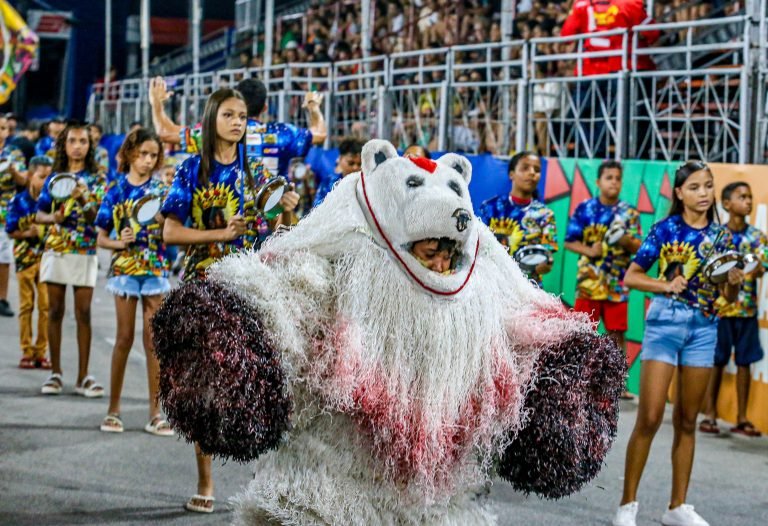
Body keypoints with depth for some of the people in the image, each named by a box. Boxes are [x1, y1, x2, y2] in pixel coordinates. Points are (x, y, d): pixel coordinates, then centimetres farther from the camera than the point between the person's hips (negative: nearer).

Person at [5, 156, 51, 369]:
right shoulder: (18, 201, -3)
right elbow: (11, 230, 0)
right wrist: (28, 233, -17)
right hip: (25, 256, -1)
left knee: (46, 305, 1)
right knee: (26, 305, 5)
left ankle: (41, 351, 9)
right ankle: (26, 352, 12)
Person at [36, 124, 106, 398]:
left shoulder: (96, 178, 3)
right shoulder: (54, 177, 10)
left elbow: (99, 216, -7)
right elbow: (40, 214, 12)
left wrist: (84, 198, -24)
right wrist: (52, 217, -10)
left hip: (85, 251, -2)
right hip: (55, 249, 2)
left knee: (83, 313, -4)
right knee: (55, 311, 3)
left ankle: (83, 376, -1)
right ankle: (55, 373, 9)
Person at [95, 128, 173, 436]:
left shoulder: (160, 190, 4)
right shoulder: (116, 190, 2)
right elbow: (101, 238, 4)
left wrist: (162, 221, -19)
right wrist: (118, 242, -16)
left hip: (156, 269, 1)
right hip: (124, 267, -1)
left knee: (154, 340, 1)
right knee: (125, 337, 2)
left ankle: (155, 412, 4)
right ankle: (113, 409, 12)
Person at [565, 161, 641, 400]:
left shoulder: (629, 213, 3)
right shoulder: (584, 209, 0)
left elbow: (638, 248, 2)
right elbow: (570, 241, 3)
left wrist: (627, 241, -20)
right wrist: (589, 250, -15)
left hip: (617, 284, 1)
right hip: (589, 282, -1)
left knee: (617, 333, 6)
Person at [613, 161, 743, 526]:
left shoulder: (722, 235, 7)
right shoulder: (665, 229, -4)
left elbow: (728, 296, 12)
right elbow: (630, 277, -4)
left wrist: (734, 283, -10)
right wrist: (666, 285, -18)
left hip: (704, 328, 4)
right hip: (665, 323, -4)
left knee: (686, 421, 10)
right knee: (649, 417, -8)